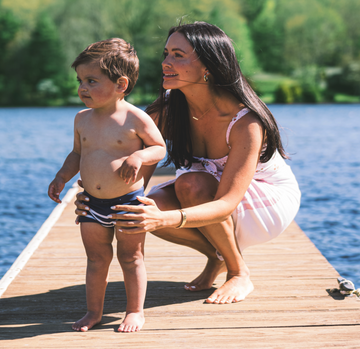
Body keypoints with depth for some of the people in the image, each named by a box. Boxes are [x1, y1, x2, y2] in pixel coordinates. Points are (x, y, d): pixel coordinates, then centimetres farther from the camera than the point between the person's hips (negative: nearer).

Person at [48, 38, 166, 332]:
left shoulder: (135, 118, -13)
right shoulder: (83, 119, 3)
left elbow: (160, 148, -5)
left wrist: (139, 157, -24)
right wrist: (62, 177, 3)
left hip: (128, 201, -4)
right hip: (92, 203, 4)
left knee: (131, 257, 8)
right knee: (97, 259, 13)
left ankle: (135, 311, 21)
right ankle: (94, 311, 26)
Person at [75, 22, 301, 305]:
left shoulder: (245, 122, -32)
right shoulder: (166, 111, -16)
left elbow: (226, 204, -38)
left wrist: (165, 219, -55)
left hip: (271, 199, -5)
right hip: (213, 194, 5)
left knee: (192, 184, -34)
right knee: (150, 206, -25)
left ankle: (240, 273, -12)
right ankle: (217, 257, 2)